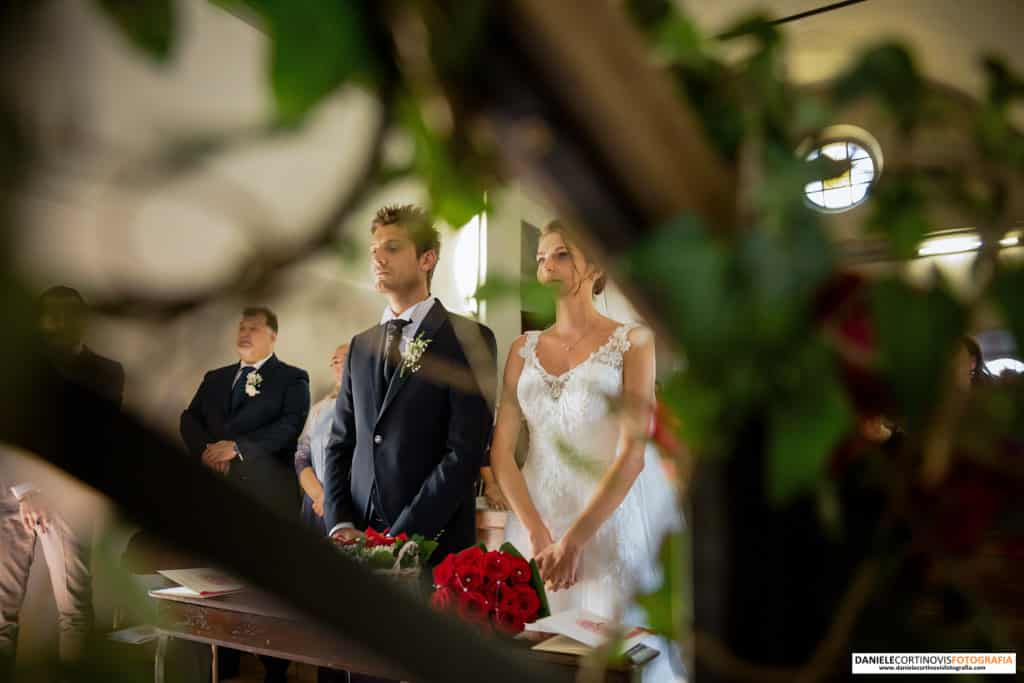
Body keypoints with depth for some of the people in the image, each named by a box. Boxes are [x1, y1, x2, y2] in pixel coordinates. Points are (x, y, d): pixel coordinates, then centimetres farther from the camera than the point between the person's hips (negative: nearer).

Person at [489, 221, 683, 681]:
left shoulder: (631, 342, -3)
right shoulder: (523, 349, 8)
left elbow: (633, 453, -12)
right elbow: (502, 449, 2)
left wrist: (575, 539, -18)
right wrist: (537, 534, -10)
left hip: (612, 518, -3)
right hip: (537, 519, 3)